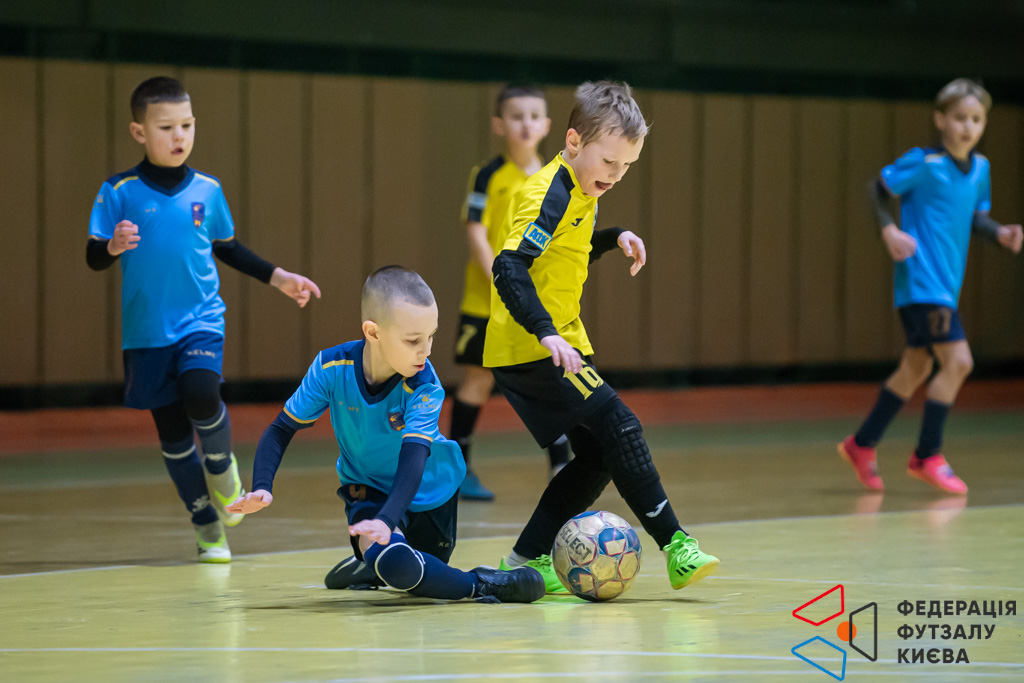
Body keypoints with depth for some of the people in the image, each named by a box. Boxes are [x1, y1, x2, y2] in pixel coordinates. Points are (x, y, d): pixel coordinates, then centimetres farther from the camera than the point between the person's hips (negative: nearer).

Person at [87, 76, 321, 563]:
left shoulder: (207, 191, 3)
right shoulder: (120, 193, -5)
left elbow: (228, 249, 19)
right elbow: (93, 257, -4)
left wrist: (278, 278, 17)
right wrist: (114, 246, -25)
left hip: (201, 320, 0)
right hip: (147, 329, 0)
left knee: (201, 392, -26)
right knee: (170, 428, 4)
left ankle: (221, 464, 4)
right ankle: (208, 527, 18)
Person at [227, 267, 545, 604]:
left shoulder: (424, 387, -29)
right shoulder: (332, 368, -25)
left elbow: (413, 458, -40)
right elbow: (282, 429, -14)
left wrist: (387, 519, -56)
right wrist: (261, 488, -30)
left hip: (426, 488, 1)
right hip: (368, 488, -1)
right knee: (396, 565, -31)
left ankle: (371, 561, 49)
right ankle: (480, 586, -10)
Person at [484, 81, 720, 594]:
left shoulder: (579, 194, 13)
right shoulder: (550, 195, -17)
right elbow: (509, 267, -29)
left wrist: (614, 238, 14)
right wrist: (545, 332, -37)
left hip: (557, 345, 10)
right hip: (530, 350, -10)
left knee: (598, 457, 8)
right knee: (619, 428, -16)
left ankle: (527, 560, 14)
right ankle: (675, 545, -18)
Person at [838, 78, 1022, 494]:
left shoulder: (979, 169, 8)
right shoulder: (923, 164, -13)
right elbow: (877, 190, -5)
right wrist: (889, 230, -19)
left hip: (946, 285, 9)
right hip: (921, 283, -9)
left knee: (916, 368, 17)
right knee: (958, 361, -15)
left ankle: (862, 445, 30)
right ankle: (928, 456, -3)